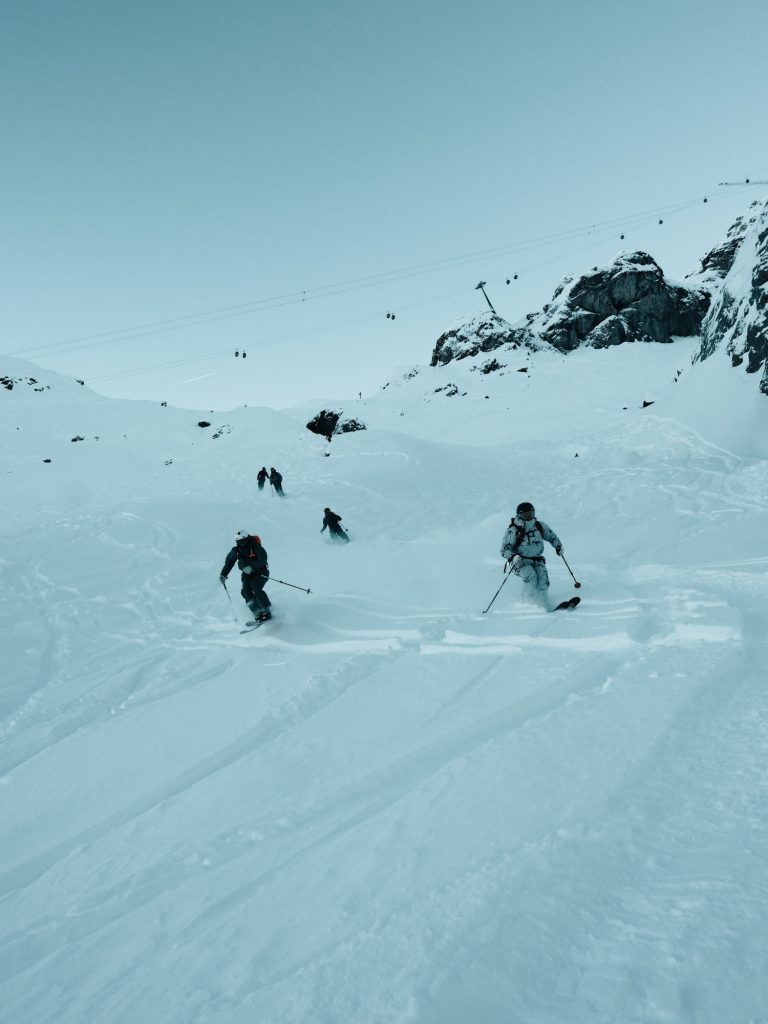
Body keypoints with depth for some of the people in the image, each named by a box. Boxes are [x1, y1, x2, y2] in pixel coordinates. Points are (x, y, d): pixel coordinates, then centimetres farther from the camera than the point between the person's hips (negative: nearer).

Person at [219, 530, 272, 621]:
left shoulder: (255, 546, -18)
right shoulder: (236, 550, -1)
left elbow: (263, 560, -26)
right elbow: (229, 562, 11)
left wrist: (251, 567, -39)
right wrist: (223, 574, 3)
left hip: (260, 571, -5)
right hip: (247, 573, 5)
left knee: (255, 587, -27)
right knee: (245, 590, -19)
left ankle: (266, 610, -18)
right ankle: (257, 612, -16)